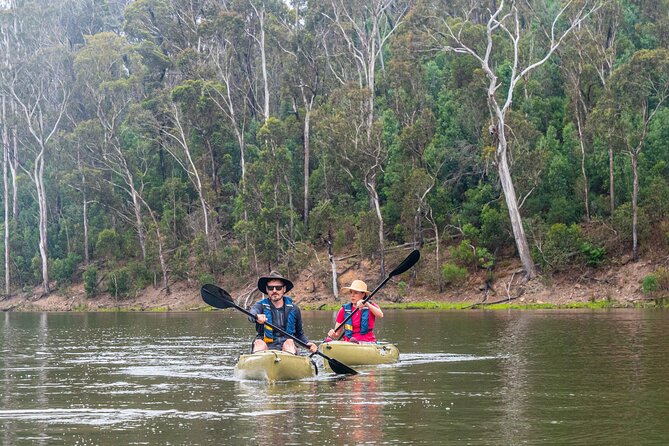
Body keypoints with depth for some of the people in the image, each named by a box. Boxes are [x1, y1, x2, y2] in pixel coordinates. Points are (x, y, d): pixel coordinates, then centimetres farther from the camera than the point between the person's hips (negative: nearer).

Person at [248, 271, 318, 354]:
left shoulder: (294, 309, 11)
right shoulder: (261, 305, 5)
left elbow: (299, 334, 22)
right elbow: (252, 313, -20)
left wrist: (307, 343, 0)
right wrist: (257, 316, -46)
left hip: (287, 348, 1)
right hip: (266, 347, -1)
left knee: (289, 342, -30)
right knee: (259, 343, -31)